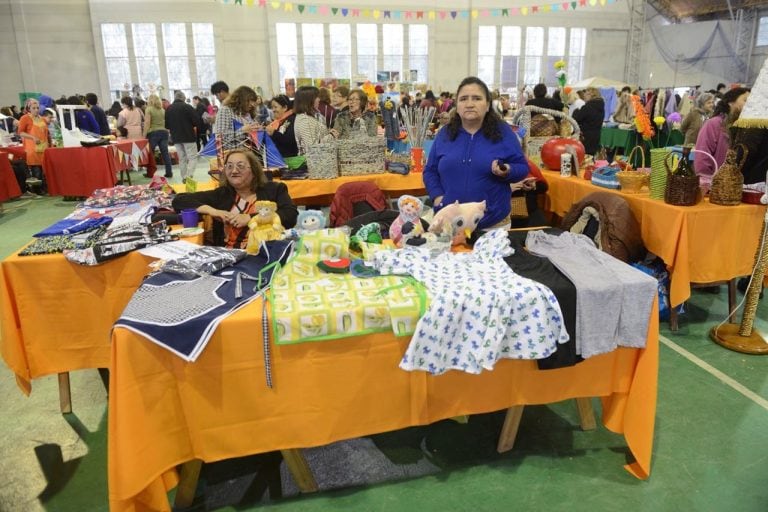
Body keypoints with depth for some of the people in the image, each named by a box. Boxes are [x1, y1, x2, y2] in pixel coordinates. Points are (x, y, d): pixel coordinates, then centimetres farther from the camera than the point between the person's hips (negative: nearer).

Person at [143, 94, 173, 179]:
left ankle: (150, 173, 9)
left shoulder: (149, 109, -5)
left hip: (153, 133, -4)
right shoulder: (163, 110, 10)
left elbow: (147, 123, -10)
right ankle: (169, 172, 1)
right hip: (163, 132, 5)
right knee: (165, 153, 3)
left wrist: (144, 135, -7)